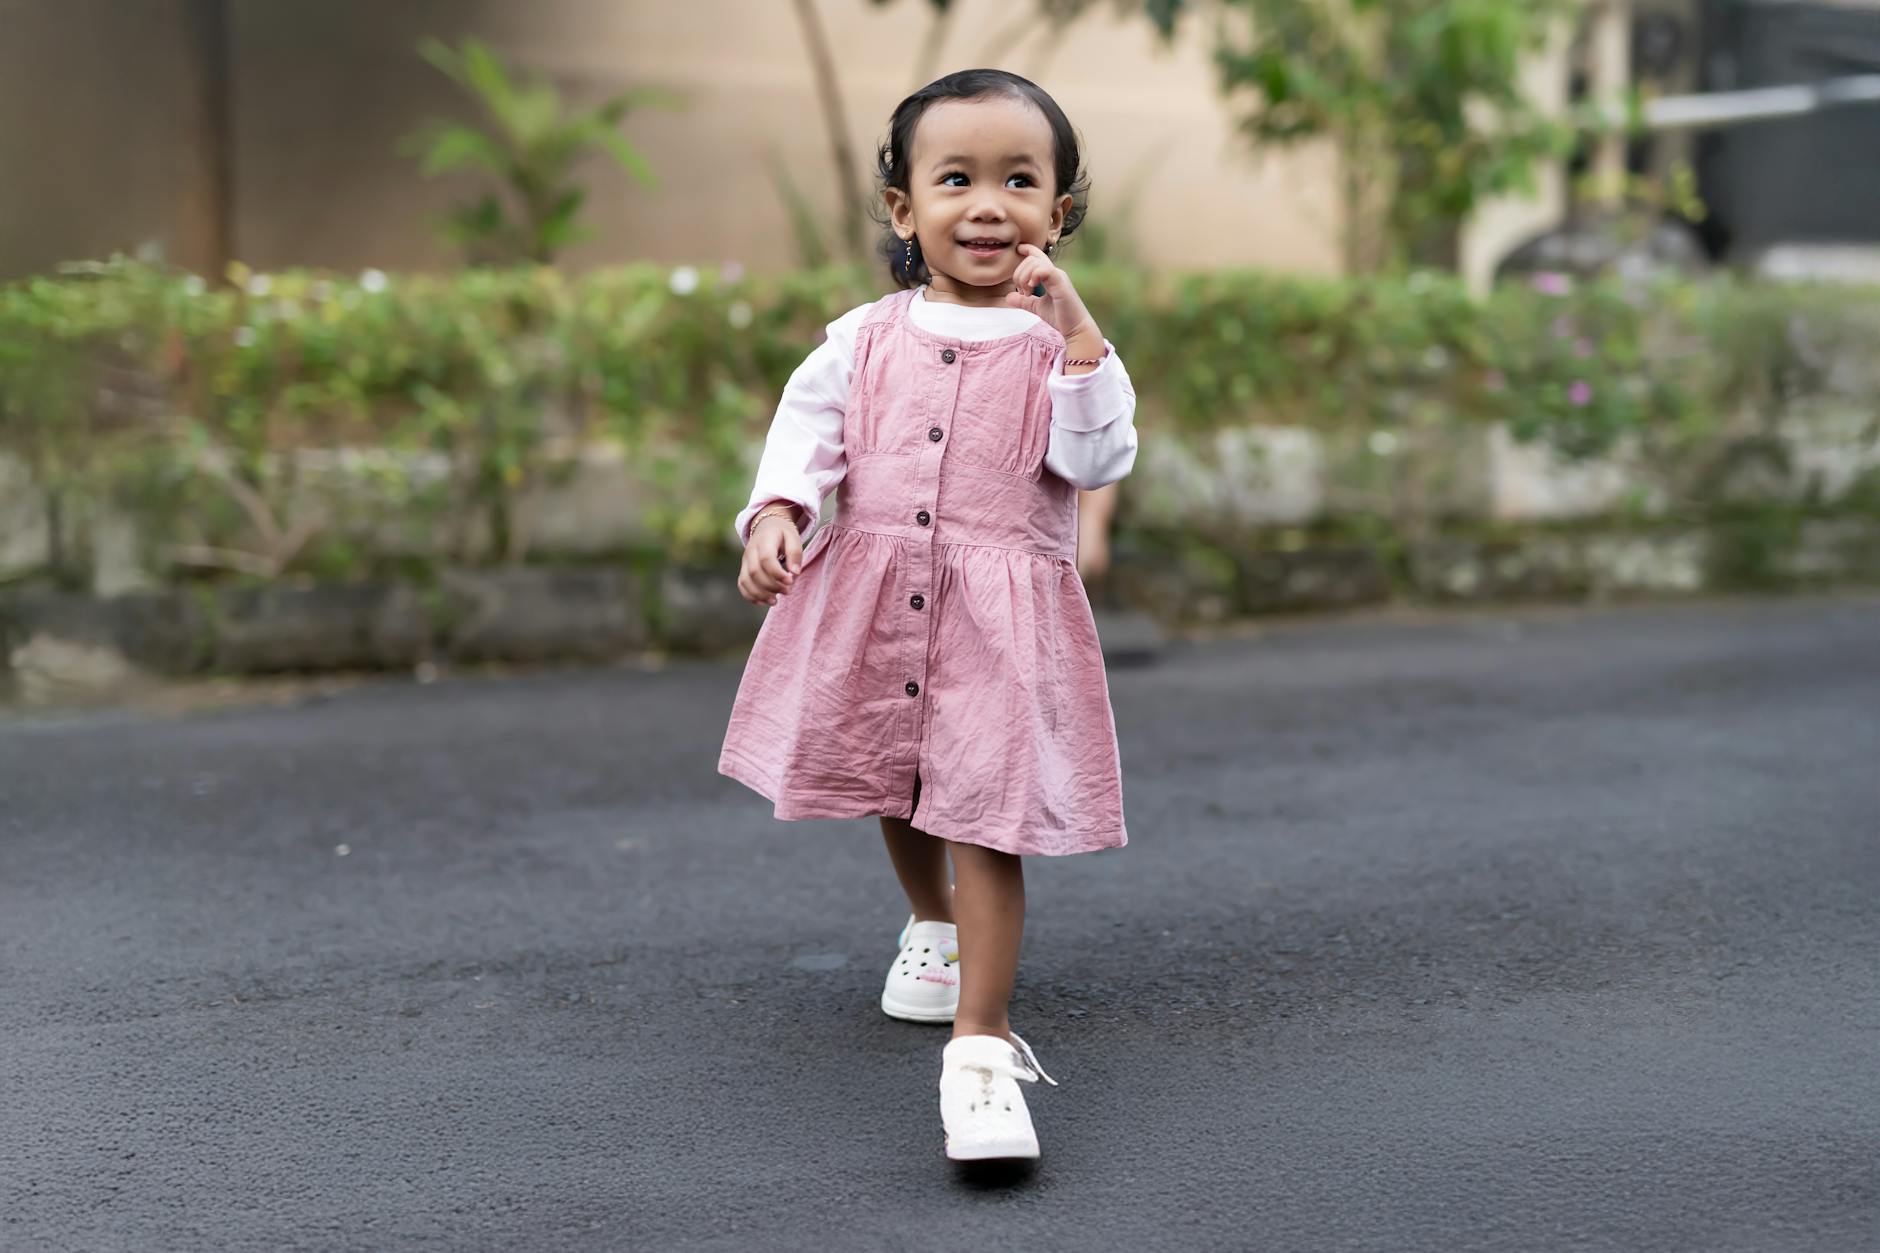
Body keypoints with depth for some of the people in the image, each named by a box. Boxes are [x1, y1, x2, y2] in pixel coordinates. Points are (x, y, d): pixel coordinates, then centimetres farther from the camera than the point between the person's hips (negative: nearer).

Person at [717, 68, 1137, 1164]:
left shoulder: (1060, 342, 1)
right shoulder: (866, 340, 7)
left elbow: (1099, 459, -10)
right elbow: (807, 433, 5)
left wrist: (1075, 332, -19)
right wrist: (775, 515, -13)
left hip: (1004, 619, -3)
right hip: (872, 604, 4)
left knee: (985, 816, -11)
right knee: (897, 796, 21)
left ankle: (983, 1043, -8)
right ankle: (933, 925, 51)